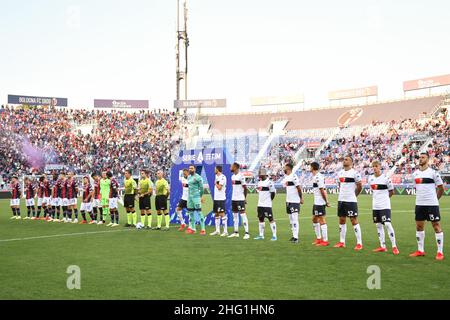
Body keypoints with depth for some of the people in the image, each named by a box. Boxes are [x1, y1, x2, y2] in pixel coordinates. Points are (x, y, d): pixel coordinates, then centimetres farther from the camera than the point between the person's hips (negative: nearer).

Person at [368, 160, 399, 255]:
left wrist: (385, 198, 8)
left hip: (384, 205, -6)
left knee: (387, 224, -13)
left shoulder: (385, 178, -9)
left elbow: (391, 191, 1)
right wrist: (376, 199, 12)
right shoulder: (371, 178, 7)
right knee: (378, 225, 9)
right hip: (375, 206, 6)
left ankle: (394, 246, -7)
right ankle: (382, 246, 17)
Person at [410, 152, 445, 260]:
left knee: (436, 226, -2)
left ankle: (440, 252, 3)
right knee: (419, 226, 11)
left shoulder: (433, 172, -7)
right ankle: (420, 250, 21)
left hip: (432, 204, -6)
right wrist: (421, 197, 15)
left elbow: (441, 188, -1)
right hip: (419, 204, 6)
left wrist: (434, 199, 7)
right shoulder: (415, 174, 9)